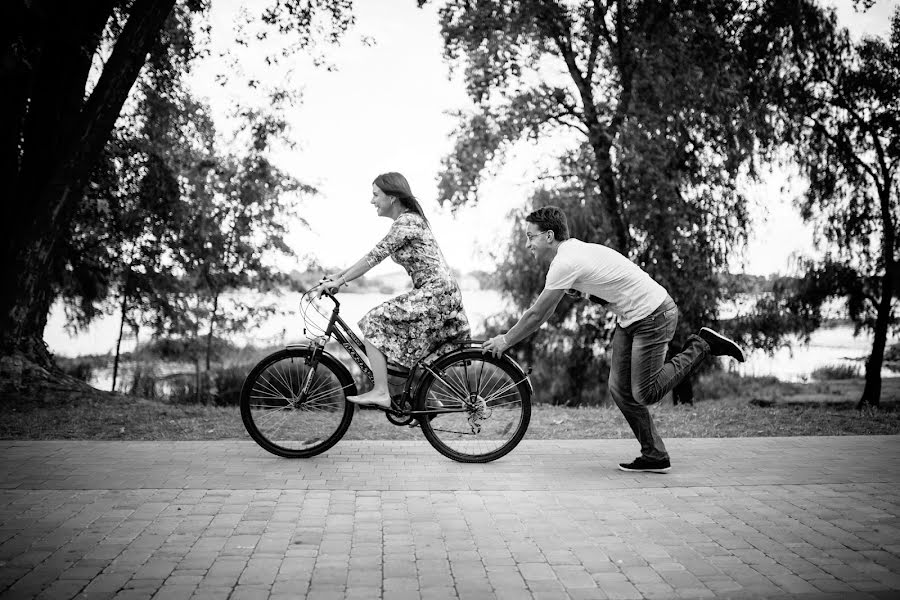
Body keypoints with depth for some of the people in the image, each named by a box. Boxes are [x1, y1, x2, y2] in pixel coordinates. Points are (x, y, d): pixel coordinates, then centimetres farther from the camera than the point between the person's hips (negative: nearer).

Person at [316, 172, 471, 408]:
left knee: (373, 322, -9)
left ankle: (380, 392, -8)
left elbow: (374, 257, -16)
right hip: (437, 293, 10)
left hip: (435, 294, -10)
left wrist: (339, 282, -10)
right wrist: (339, 275, 16)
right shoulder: (407, 220, 17)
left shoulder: (406, 222, -14)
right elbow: (374, 256, 19)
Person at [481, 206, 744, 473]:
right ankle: (654, 456, 12)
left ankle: (703, 345, 6)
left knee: (645, 394, -7)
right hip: (630, 319, 10)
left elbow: (536, 315, -15)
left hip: (654, 315, -10)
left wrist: (505, 341, -2)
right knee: (620, 390, 5)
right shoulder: (572, 249, 8)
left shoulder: (565, 264, -22)